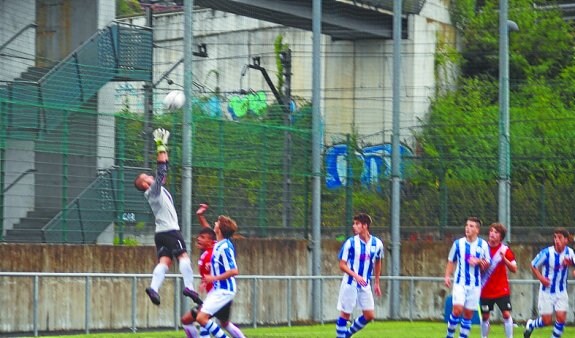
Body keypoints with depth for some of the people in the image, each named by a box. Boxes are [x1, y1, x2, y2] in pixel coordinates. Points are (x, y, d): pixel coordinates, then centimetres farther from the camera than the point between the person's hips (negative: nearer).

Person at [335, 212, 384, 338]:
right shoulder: (350, 243, -9)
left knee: (369, 316, 2)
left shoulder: (377, 243, -1)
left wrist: (376, 283, 17)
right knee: (345, 314, -2)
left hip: (365, 285, 4)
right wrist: (356, 276, -24)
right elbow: (342, 265, -8)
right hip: (350, 284, -3)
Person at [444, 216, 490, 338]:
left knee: (468, 314, 4)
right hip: (460, 282, -1)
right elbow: (451, 262, 10)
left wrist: (479, 261, -13)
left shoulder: (483, 245, 2)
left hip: (475, 284, 1)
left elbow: (488, 264, 7)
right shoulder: (458, 243, 2)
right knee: (457, 309, -16)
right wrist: (447, 276, -2)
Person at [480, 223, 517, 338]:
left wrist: (504, 258, -24)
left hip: (501, 290, -1)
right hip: (485, 290, 1)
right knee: (485, 316, 6)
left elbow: (514, 269, -10)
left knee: (506, 314, -8)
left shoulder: (505, 250, -6)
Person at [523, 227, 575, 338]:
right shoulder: (547, 253, -17)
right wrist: (541, 278, -21)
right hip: (547, 291, -2)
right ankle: (531, 324, 34)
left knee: (561, 317, -9)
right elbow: (533, 266, -6)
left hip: (561, 292, 2)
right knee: (546, 321, 1)